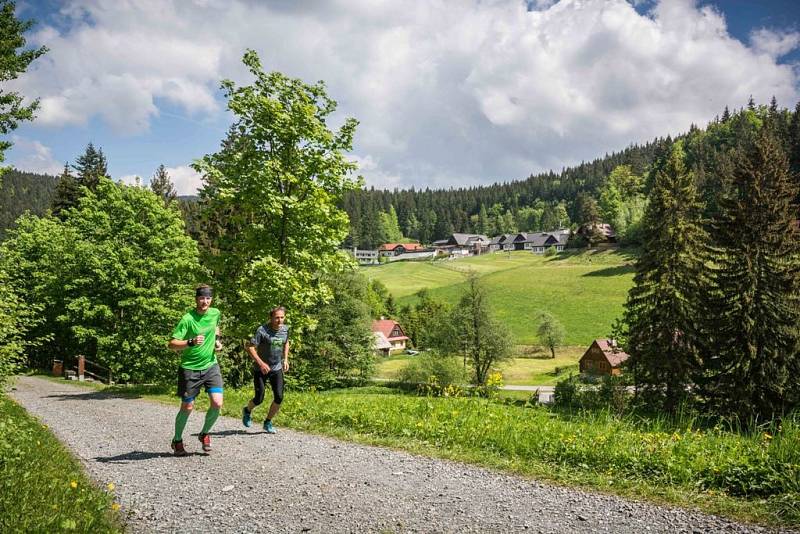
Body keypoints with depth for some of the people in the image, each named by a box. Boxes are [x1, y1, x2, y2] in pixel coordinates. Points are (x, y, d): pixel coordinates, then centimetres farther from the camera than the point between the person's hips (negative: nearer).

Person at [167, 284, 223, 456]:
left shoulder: (215, 313, 0)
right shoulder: (187, 319, -17)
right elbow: (172, 344, -22)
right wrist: (191, 342, -37)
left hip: (211, 365, 4)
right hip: (190, 367, -4)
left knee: (217, 403, -9)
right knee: (187, 407, 5)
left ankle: (204, 434, 17)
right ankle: (177, 440, 29)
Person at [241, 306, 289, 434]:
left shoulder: (285, 329, -1)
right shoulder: (262, 330, -19)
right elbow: (250, 347, -19)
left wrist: (285, 359, 10)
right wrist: (261, 363, -25)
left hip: (277, 368, 5)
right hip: (261, 369, -4)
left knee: (279, 398, -5)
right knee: (259, 399, -2)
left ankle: (268, 423, 16)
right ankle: (247, 411, 33)